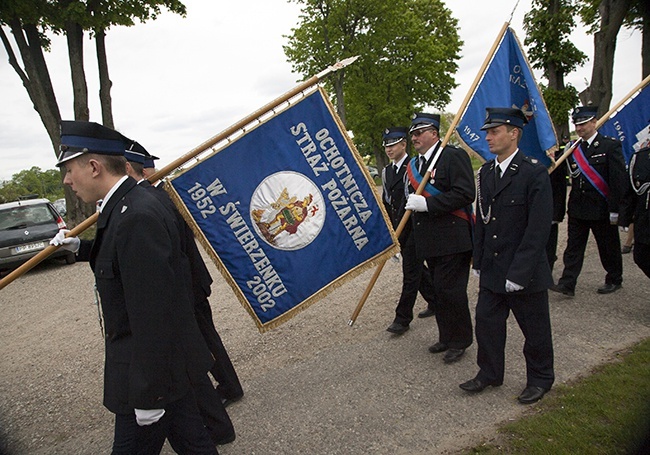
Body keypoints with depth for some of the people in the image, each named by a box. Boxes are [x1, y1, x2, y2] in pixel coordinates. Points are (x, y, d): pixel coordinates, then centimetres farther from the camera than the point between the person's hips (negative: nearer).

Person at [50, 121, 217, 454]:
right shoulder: (126, 205, 6)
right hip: (167, 361, 9)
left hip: (152, 366, -9)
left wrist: (147, 393, -21)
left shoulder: (136, 216, -25)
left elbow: (151, 314, -27)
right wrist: (81, 247, 13)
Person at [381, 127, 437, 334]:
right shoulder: (386, 171, 12)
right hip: (398, 229, 8)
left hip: (414, 228, -8)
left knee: (411, 272, -2)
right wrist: (389, 230, 12)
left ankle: (402, 318, 5)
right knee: (416, 269, 17)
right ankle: (435, 302, 34)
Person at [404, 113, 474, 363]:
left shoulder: (454, 156, -9)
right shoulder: (413, 165, 14)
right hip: (429, 241, 7)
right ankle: (446, 337, 31)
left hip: (452, 239, -7)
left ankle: (459, 341, 18)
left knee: (451, 291, -1)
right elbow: (409, 202, 19)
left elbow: (465, 194, -20)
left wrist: (427, 204, -23)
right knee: (439, 290, 16)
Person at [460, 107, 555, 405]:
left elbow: (538, 229, -18)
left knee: (535, 330, 12)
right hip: (492, 272, 6)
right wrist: (478, 262, 8)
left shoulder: (534, 173, -15)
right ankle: (489, 374, 33)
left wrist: (519, 273, -20)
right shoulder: (485, 172, 5)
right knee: (486, 322, 13)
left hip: (526, 274, -6)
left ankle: (540, 379, 34)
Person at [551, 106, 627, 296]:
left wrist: (615, 209, -15)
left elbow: (618, 179, -11)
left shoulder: (610, 146, -8)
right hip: (577, 208, 4)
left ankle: (614, 280, 30)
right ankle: (567, 284, 6)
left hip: (602, 209, -4)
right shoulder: (573, 149, 8)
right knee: (573, 247, 3)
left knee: (609, 247, 11)